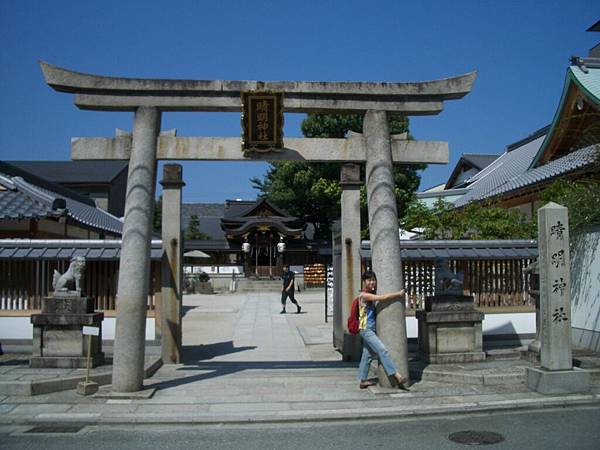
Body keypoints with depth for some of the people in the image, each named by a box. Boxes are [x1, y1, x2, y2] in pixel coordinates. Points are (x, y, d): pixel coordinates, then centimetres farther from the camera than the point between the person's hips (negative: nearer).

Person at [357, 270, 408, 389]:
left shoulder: (371, 294, 15)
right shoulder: (364, 295, -15)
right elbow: (382, 298, -20)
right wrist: (399, 294, -14)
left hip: (370, 330, 9)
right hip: (366, 329, -9)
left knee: (367, 355, 12)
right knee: (382, 350, -17)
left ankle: (363, 380, 18)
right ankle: (396, 376, -21)